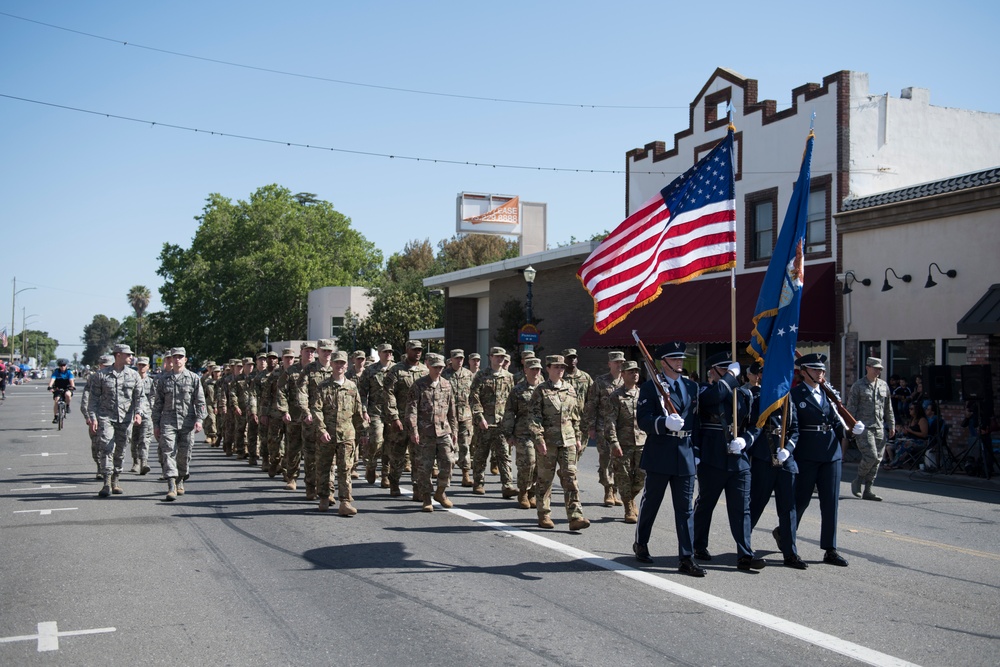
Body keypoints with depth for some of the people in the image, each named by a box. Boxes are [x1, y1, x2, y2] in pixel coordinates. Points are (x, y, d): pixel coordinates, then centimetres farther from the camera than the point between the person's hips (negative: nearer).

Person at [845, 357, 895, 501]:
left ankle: (868, 490, 9)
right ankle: (857, 482, 6)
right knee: (870, 456, -16)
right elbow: (851, 408, -3)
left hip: (880, 428, 5)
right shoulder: (858, 386, -1)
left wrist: (891, 425, 15)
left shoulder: (884, 385, 14)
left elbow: (888, 408, 20)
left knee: (877, 459, 2)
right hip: (864, 427, -5)